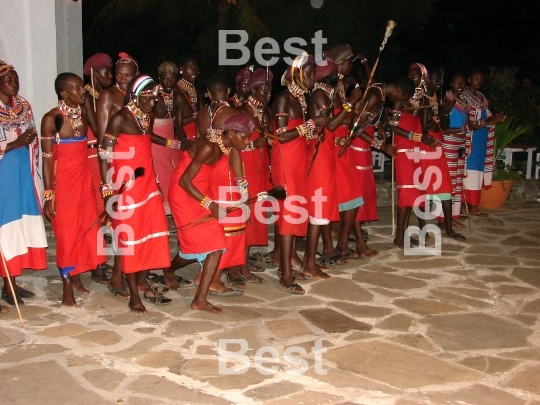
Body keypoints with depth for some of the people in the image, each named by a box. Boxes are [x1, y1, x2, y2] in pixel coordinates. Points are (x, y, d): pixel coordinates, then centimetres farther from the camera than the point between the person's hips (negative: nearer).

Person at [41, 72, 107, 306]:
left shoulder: (83, 112, 4)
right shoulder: (52, 118, -13)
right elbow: (46, 158, -13)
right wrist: (48, 194, -16)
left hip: (84, 177, 6)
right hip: (63, 181, -6)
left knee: (86, 227, 12)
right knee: (66, 231, 2)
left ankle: (75, 276, 30)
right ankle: (67, 288, 13)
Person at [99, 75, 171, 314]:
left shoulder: (148, 116, 8)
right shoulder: (120, 119, -13)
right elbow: (105, 155, -13)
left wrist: (155, 182, 14)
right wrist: (107, 189, -17)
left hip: (147, 182, 7)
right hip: (125, 185, -7)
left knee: (152, 233, 9)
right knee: (129, 237, -1)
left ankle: (142, 283, 24)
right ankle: (134, 295, 7)